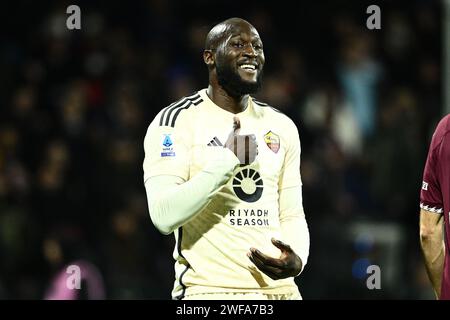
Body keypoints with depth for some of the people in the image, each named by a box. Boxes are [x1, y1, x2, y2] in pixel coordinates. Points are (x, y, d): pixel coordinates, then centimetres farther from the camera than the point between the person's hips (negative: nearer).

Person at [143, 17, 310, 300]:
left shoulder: (282, 127, 14)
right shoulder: (177, 121, -5)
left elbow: (292, 215, 15)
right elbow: (164, 216, -16)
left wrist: (298, 259, -5)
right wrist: (227, 160, -19)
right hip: (210, 290, -5)